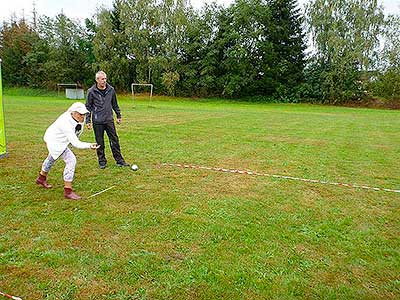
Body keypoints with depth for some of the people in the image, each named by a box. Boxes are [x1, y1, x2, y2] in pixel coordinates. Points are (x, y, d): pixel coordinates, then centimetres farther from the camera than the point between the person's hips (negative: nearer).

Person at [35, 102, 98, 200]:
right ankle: (68, 191, -13)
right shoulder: (66, 123, -42)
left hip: (62, 139, 10)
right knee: (71, 160, -22)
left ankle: (41, 178, 59)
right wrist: (89, 146, -62)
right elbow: (75, 143, -48)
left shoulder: (80, 119, -19)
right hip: (55, 141, -9)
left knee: (51, 158, 30)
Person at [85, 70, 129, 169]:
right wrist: (88, 121, -2)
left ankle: (119, 160, 12)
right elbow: (88, 107, 1)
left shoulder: (111, 90, 3)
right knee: (100, 142, 7)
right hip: (97, 121, -2)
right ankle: (102, 161, 20)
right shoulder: (91, 91, -4)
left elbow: (115, 104, 15)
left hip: (109, 120, 2)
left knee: (114, 140, 3)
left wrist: (118, 116, 16)